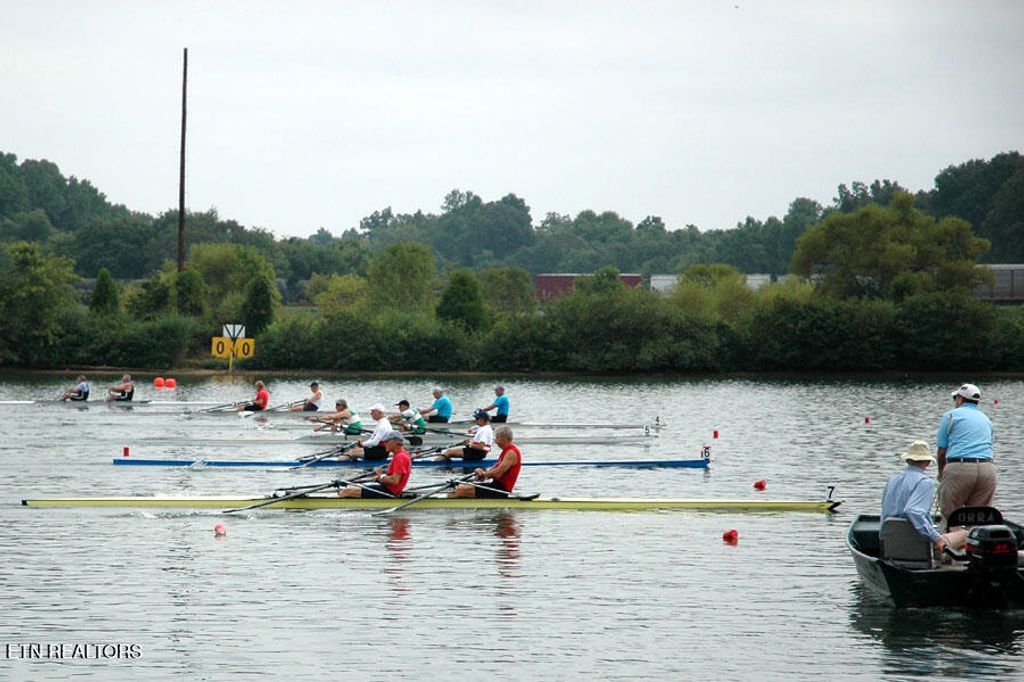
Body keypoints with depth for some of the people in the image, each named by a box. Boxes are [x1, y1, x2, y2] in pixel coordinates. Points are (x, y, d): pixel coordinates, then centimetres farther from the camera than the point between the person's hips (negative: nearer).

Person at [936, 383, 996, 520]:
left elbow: (941, 451, 6)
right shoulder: (986, 419, 24)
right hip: (987, 471, 5)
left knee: (948, 515, 0)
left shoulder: (951, 415, 8)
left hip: (959, 469, -5)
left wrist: (941, 472, 23)